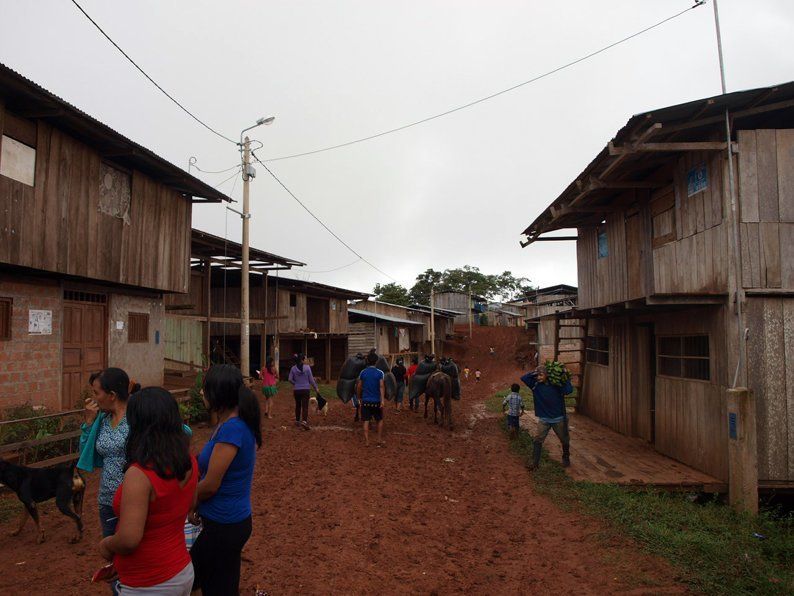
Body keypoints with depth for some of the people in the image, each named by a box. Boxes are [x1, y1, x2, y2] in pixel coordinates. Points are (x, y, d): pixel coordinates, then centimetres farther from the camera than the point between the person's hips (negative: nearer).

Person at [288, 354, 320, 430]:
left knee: (298, 406, 18)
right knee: (305, 406, -5)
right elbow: (311, 379, -5)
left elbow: (290, 379, 1)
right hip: (306, 389, -3)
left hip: (297, 390, 3)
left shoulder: (293, 368, -1)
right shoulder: (307, 367, -8)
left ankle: (297, 421, 29)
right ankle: (304, 421, -23)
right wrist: (316, 388, 5)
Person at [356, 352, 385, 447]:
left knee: (366, 421, 6)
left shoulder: (363, 372, 2)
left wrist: (359, 398, 19)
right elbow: (382, 386, -15)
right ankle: (380, 440, 11)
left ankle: (367, 441, 1)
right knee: (380, 420, 14)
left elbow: (359, 387, 6)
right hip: (376, 401, -1)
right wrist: (382, 400, -19)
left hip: (365, 401, 1)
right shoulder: (380, 373, -5)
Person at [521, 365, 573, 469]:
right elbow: (523, 378, -13)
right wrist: (534, 372, -16)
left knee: (565, 440, 17)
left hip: (559, 419, -1)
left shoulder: (556, 385, -12)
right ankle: (535, 462, 2)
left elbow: (569, 390, -25)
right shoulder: (536, 384, -7)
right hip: (543, 419, 1)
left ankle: (566, 458, 41)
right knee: (538, 440, -7)